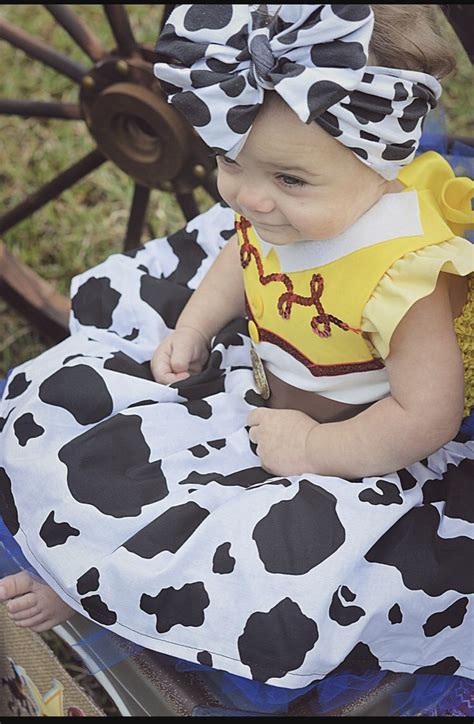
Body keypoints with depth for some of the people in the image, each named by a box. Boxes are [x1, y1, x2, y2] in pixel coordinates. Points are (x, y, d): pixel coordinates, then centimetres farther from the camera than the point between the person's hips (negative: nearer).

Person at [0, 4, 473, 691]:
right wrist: (191, 330, 0)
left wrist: (310, 449, -23)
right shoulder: (277, 210, -15)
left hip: (350, 448, -7)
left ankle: (93, 585, -5)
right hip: (260, 377, 7)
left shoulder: (401, 272, -36)